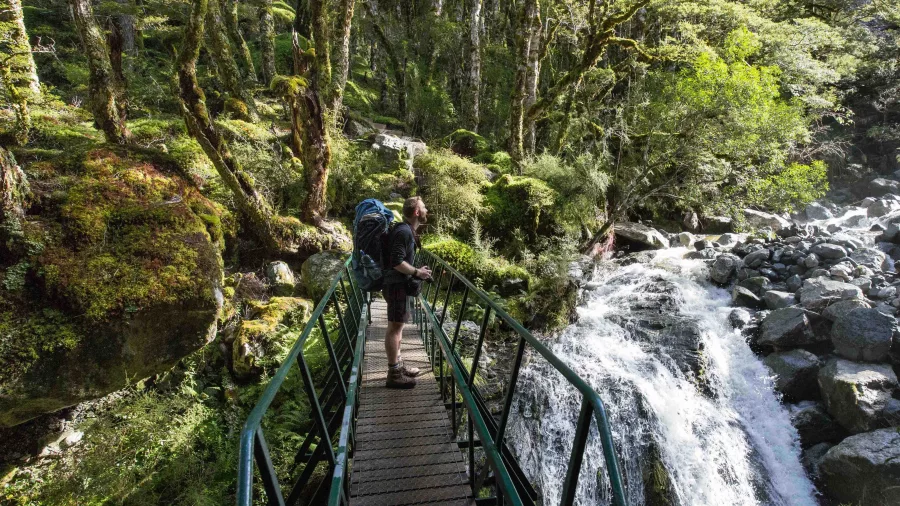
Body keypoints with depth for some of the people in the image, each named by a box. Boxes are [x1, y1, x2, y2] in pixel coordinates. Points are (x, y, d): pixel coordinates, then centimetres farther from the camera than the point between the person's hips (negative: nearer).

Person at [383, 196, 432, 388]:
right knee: (395, 327, -5)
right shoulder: (404, 231, -18)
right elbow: (397, 262, -25)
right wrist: (417, 272, -15)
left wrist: (416, 270, 12)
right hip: (396, 285, -11)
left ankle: (398, 365, 26)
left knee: (397, 326, 16)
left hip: (398, 284, 11)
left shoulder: (406, 230, 14)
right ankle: (394, 374, 2)